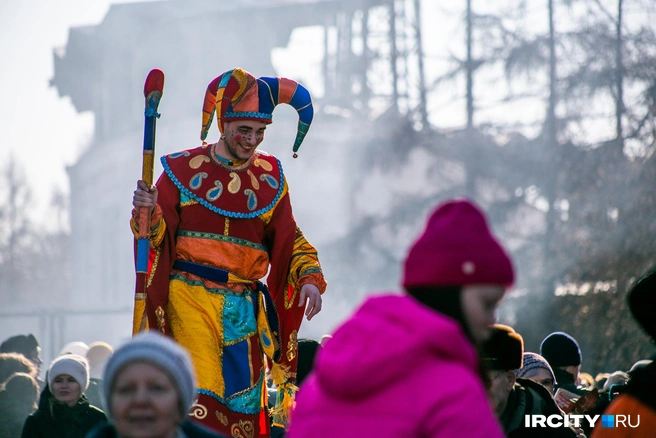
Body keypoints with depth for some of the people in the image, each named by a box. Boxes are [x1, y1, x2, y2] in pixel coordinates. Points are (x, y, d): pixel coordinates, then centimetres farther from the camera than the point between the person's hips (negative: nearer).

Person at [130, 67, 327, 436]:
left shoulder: (270, 176, 11)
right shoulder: (184, 169, 3)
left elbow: (288, 239, 16)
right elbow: (157, 236, 1)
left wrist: (309, 277, 0)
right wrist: (148, 213, -20)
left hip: (245, 308, 3)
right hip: (190, 298, -3)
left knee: (245, 404, 3)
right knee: (199, 401, -17)